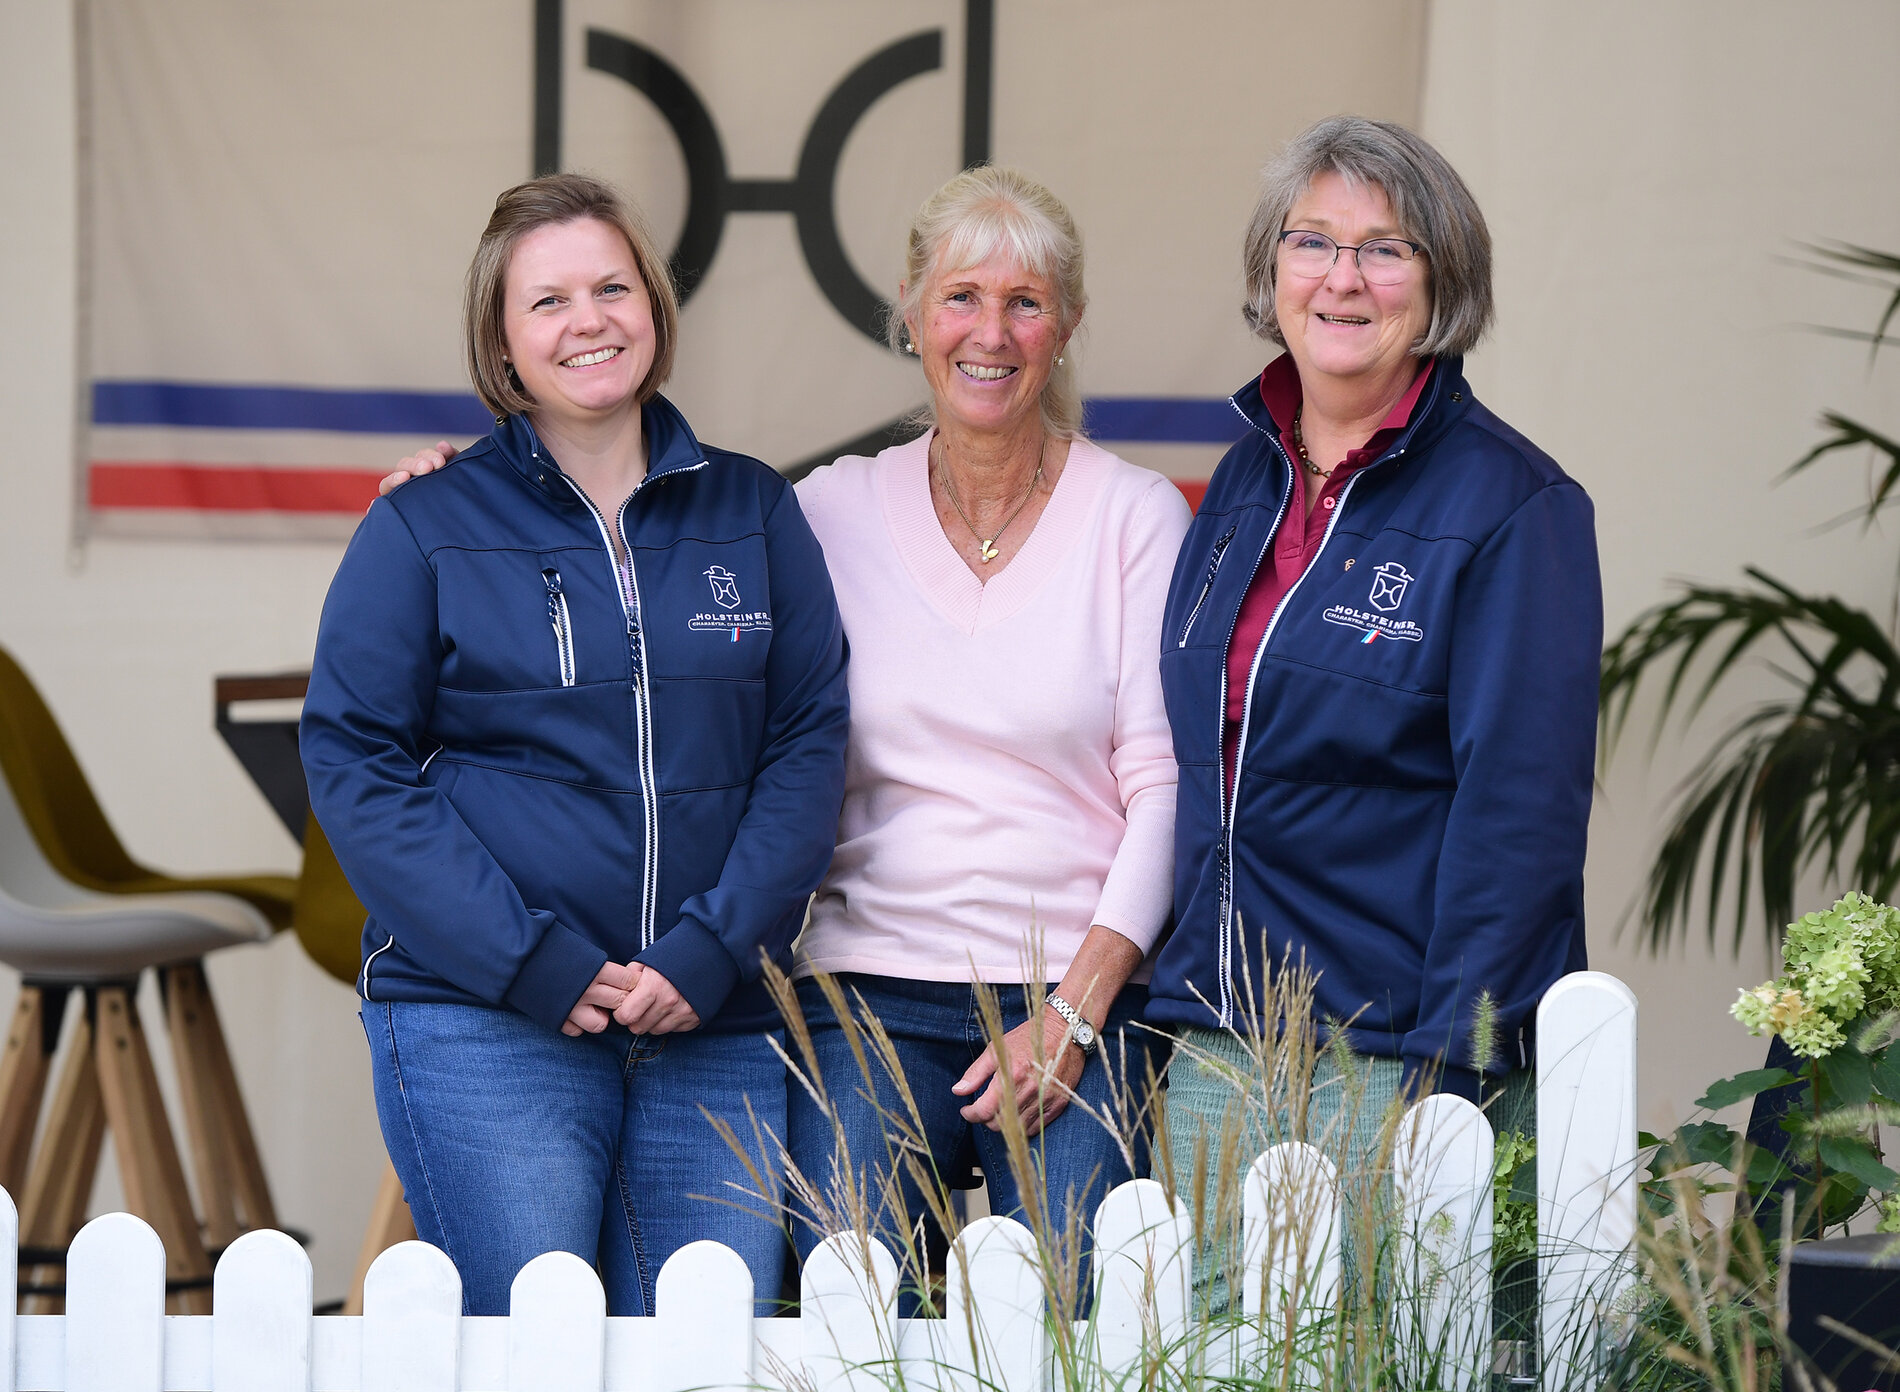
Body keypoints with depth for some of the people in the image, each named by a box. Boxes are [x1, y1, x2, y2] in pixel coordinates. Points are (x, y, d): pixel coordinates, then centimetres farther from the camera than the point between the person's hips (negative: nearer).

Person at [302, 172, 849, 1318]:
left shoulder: (753, 513, 10)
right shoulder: (427, 527, 2)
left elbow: (810, 742, 6)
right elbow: (355, 762, -3)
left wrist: (712, 950, -8)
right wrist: (534, 965, -12)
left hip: (715, 1029, 3)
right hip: (484, 1028, -3)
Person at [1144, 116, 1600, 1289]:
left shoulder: (1516, 508, -8)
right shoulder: (1247, 482, 13)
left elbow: (1519, 812, -13)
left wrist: (1453, 1073, -18)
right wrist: (1181, 1000, 13)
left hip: (1394, 1059, -6)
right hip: (1216, 1052, 6)